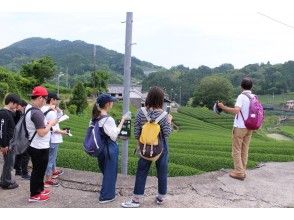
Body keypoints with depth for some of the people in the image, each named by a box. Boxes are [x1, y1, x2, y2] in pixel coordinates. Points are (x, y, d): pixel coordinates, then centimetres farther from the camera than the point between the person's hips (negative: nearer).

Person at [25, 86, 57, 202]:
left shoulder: (28, 108, 6)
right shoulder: (36, 112, -26)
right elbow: (42, 133, -28)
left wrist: (46, 123, 6)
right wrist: (51, 124, -14)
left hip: (34, 145, 10)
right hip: (40, 148, -10)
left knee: (38, 170, 22)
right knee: (38, 171, 6)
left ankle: (39, 189, 37)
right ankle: (34, 195, 19)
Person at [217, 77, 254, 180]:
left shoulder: (241, 96, -16)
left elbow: (236, 110, -30)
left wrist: (223, 107, -22)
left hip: (239, 127, -6)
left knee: (236, 150, 3)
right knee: (244, 150, 13)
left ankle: (239, 172, 4)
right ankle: (242, 171, 18)